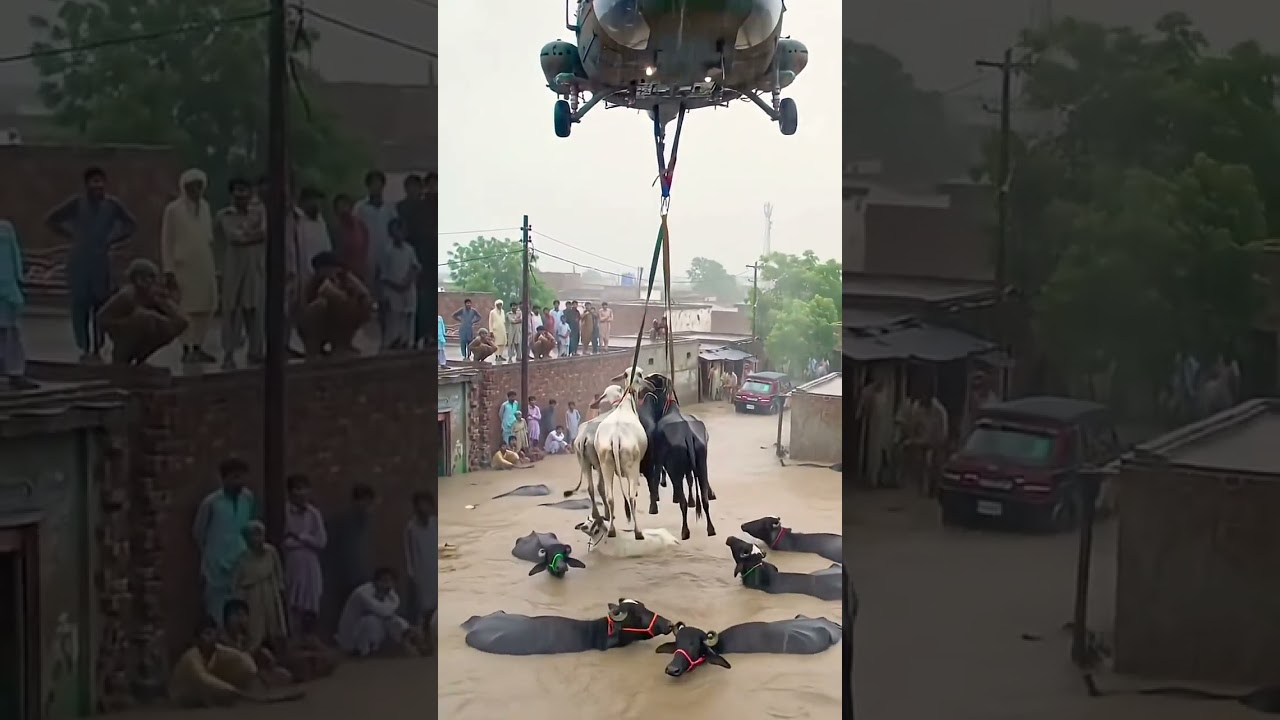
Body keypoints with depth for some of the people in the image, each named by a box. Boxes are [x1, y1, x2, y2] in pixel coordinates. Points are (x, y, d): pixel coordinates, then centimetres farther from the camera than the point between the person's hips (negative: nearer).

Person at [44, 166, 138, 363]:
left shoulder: (112, 204, 2)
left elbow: (132, 225, 16)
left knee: (101, 304, -2)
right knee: (80, 304, -4)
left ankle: (97, 349, 4)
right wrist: (70, 237, -1)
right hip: (78, 261, -1)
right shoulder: (76, 203, -2)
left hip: (101, 261, 1)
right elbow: (50, 221, 4)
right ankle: (84, 349, 1)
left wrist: (112, 241, 6)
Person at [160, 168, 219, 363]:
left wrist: (214, 264, 13)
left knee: (207, 308, 4)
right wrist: (168, 269, -7)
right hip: (184, 266, -5)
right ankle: (186, 350, 1)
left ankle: (198, 348, 13)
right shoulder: (173, 210, -4)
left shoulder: (205, 206, 11)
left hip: (205, 265, 5)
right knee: (187, 309, -5)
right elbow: (166, 241, -3)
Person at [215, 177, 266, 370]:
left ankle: (256, 351, 16)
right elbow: (232, 236, -7)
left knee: (254, 308, 5)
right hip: (234, 267, -1)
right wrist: (254, 233, 0)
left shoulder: (260, 210, 6)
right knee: (232, 309, -4)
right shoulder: (224, 215, 3)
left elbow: (265, 232, -8)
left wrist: (244, 235, -7)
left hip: (256, 268, 1)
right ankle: (229, 354, -1)